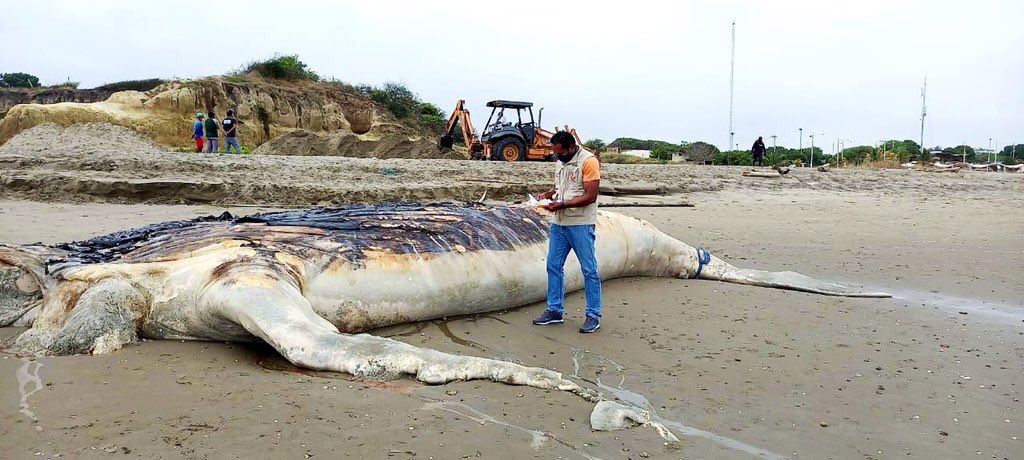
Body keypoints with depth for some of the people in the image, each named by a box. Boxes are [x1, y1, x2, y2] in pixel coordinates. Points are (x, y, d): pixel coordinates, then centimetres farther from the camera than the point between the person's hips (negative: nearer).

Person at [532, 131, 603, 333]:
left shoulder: (589, 161, -13)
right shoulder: (561, 162, 11)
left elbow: (591, 196, -18)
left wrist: (562, 204, -21)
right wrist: (548, 194, 5)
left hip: (581, 225, -8)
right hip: (559, 223, 8)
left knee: (589, 269, 0)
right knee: (553, 266, 10)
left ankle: (593, 315, 9)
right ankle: (555, 311, 21)